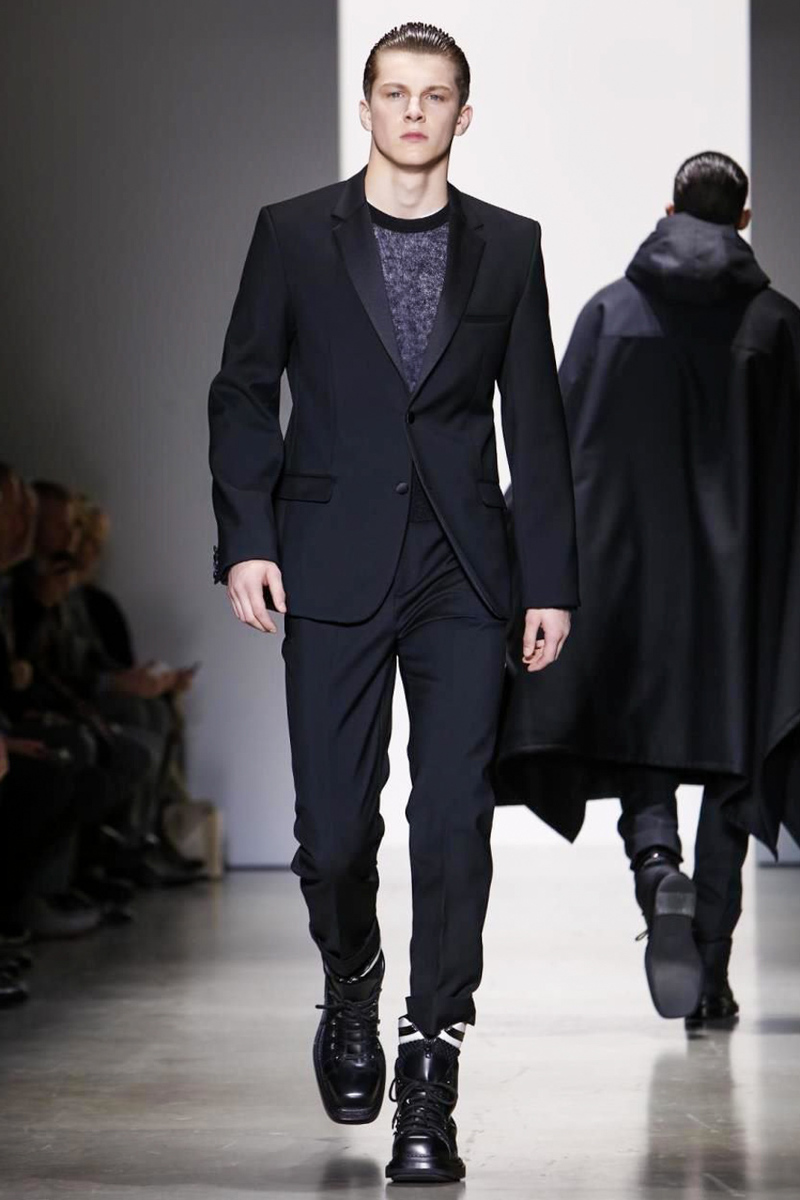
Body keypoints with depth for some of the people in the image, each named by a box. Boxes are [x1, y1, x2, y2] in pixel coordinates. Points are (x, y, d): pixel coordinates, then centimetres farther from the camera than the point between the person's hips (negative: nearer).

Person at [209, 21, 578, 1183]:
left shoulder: (508, 246, 9)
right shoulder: (294, 234, 6)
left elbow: (535, 421, 9)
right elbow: (244, 392, 6)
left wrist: (552, 581, 4)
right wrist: (246, 540, -6)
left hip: (462, 573, 1)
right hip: (333, 567, 0)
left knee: (454, 824, -6)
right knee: (334, 824, 0)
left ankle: (430, 1073, 3)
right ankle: (351, 984, 32)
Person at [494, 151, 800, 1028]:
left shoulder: (610, 313, 1)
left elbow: (558, 449, -1)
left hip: (632, 575, 0)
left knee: (642, 749, 11)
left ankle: (657, 866, -21)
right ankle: (710, 979, 5)